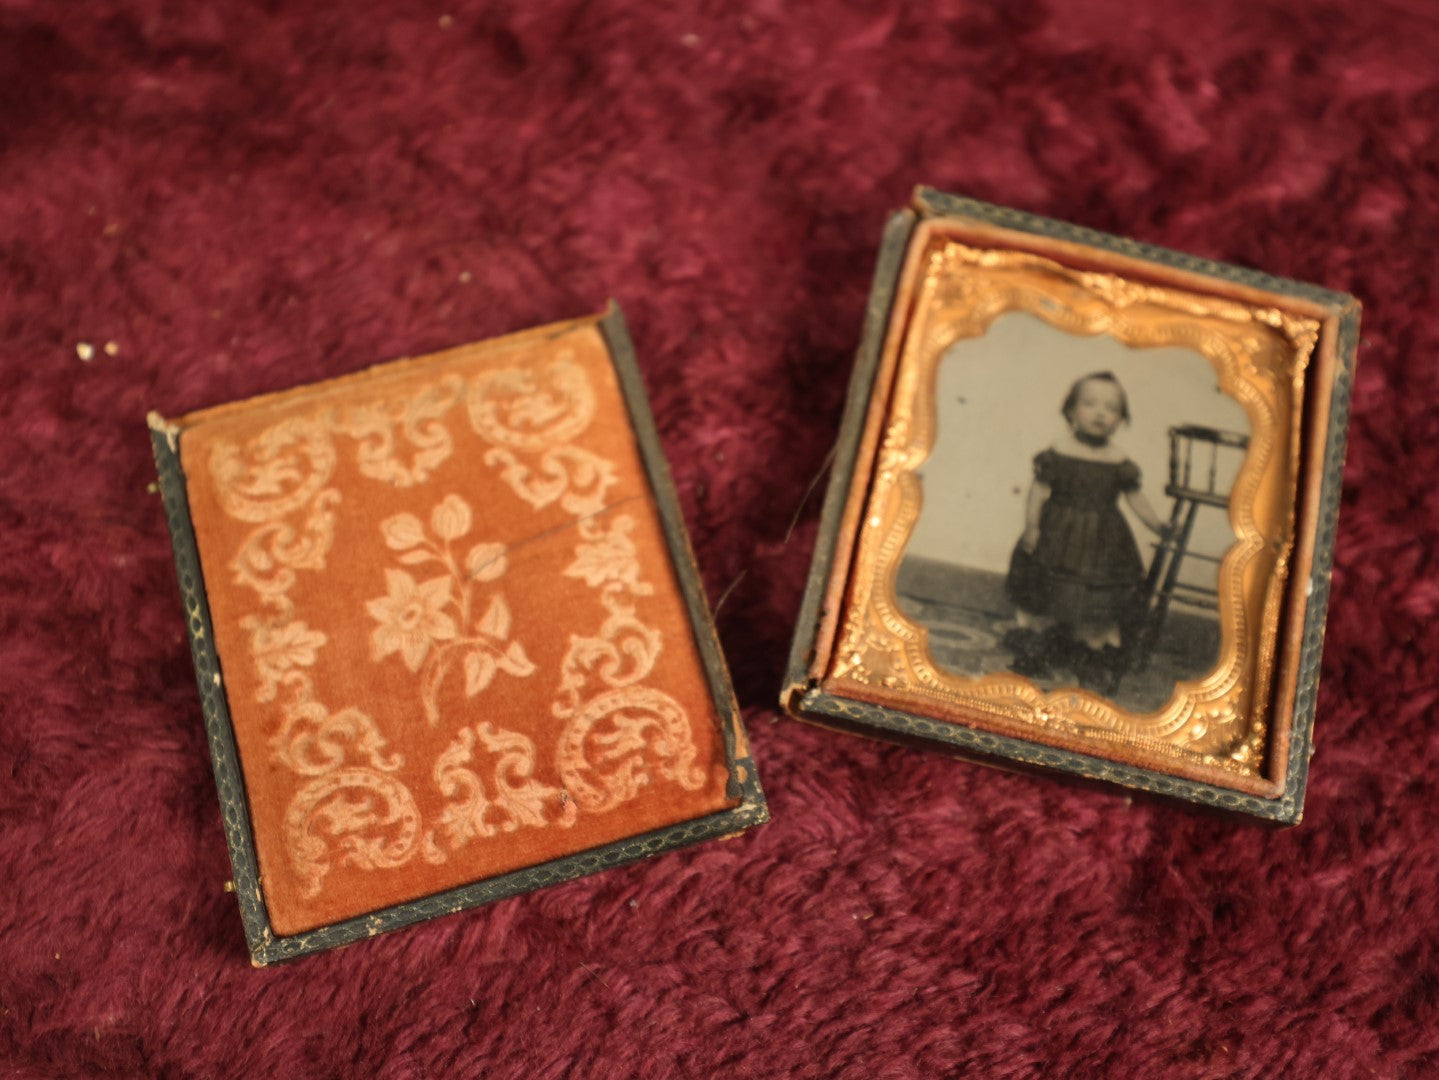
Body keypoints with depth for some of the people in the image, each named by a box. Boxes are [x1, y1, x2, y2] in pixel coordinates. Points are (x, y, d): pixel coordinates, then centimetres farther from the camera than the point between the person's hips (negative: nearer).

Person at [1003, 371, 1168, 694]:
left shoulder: (1118, 462, -4)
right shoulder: (1058, 452, -9)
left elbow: (1135, 497, 7)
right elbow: (1039, 490, -7)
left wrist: (1159, 527, 6)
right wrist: (1031, 526, -15)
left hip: (1101, 544, 1)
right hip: (1056, 540, -1)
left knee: (1100, 606, 3)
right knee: (1041, 598, 8)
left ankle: (1099, 666, 18)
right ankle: (1034, 656, 24)